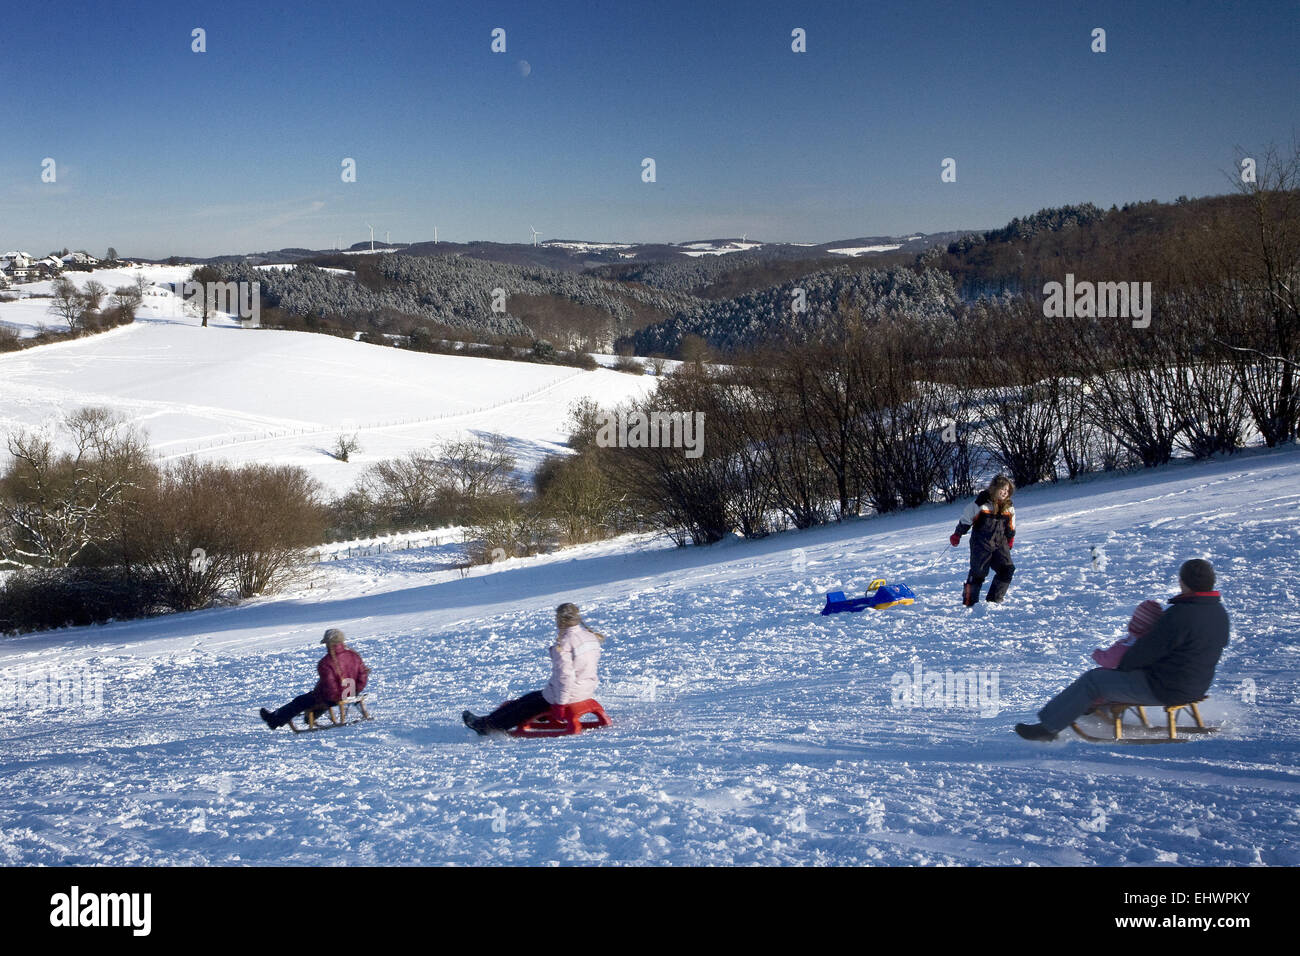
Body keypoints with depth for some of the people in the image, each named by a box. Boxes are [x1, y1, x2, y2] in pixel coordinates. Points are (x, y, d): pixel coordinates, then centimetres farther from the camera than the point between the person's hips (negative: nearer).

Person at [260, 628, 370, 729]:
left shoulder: (325, 663, -24)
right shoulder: (354, 656, -4)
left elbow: (329, 686, -26)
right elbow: (362, 675, -1)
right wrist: (355, 692, 10)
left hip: (332, 698, -7)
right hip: (350, 694, 7)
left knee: (299, 701, 14)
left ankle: (274, 720, 27)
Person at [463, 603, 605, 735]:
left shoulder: (563, 644, -21)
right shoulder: (591, 636, 5)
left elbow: (565, 674, -26)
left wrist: (561, 701, -18)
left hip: (569, 693, -7)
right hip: (588, 690, 7)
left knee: (526, 703, 9)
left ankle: (486, 725, 19)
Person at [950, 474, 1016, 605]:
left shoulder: (1008, 506, 7)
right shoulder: (982, 502, -9)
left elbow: (1010, 526, 24)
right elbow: (966, 518, -2)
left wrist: (1010, 539, 26)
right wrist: (957, 535, 1)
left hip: (1000, 543, 5)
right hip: (981, 543, -5)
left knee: (1007, 570, -6)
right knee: (979, 571, -8)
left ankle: (994, 599, 4)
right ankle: (969, 600, 3)